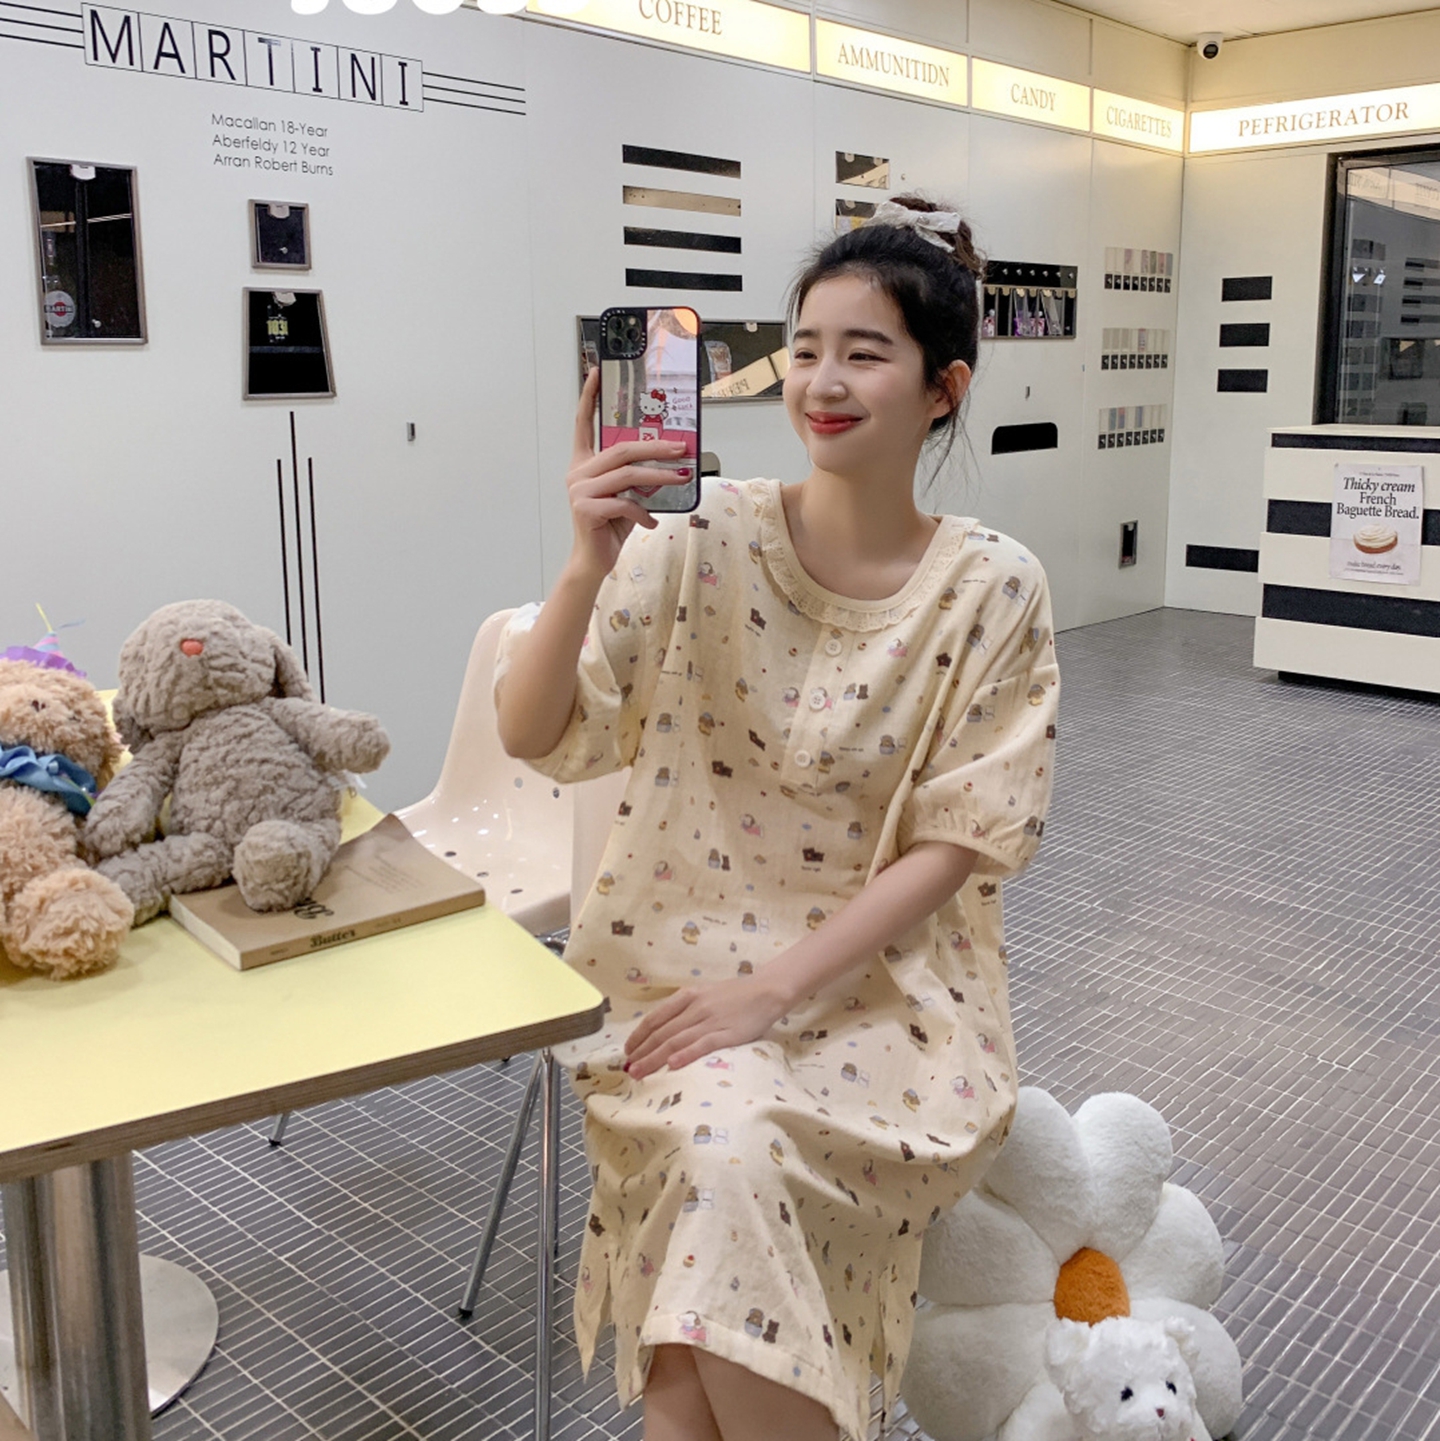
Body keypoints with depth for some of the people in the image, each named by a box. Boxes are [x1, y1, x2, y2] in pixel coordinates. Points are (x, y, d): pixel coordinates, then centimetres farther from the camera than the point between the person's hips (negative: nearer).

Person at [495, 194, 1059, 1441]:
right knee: (722, 1147, -27)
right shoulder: (709, 542, -6)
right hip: (688, 952, 1)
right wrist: (591, 567, -28)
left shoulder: (992, 591, -5)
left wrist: (778, 987, -15)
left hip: (884, 974, 0)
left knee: (728, 1155, -25)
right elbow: (532, 734, -11)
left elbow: (957, 846, -6)